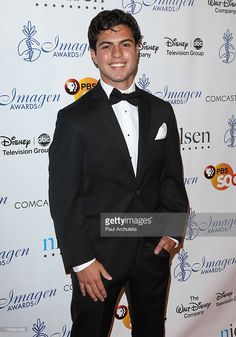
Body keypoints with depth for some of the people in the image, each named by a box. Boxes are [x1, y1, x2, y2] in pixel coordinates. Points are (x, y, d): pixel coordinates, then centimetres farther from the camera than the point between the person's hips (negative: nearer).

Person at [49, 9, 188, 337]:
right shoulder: (74, 118, -11)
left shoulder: (161, 111, 3)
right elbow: (64, 197, -11)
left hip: (154, 250, 4)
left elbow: (172, 176, 9)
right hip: (99, 254, -4)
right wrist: (81, 261, -13)